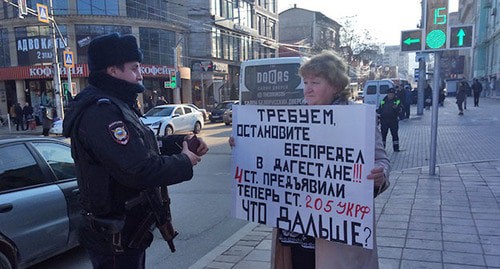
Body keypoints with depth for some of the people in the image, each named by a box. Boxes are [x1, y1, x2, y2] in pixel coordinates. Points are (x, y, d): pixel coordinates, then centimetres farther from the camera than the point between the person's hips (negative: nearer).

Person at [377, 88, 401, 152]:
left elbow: (399, 110, -6)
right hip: (384, 121, 1)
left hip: (393, 121, -1)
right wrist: (376, 111, -7)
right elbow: (380, 110, 13)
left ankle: (396, 148, 10)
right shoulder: (383, 101, 10)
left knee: (394, 134, 1)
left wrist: (396, 108, -26)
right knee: (383, 134, 4)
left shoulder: (397, 101, 4)